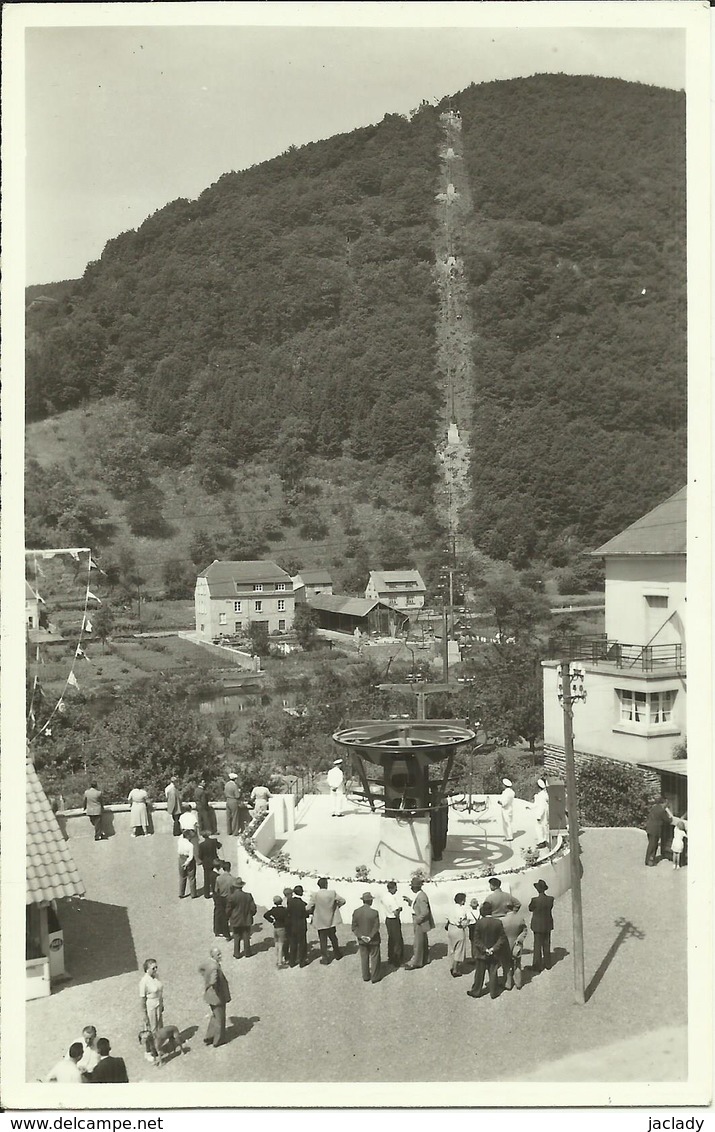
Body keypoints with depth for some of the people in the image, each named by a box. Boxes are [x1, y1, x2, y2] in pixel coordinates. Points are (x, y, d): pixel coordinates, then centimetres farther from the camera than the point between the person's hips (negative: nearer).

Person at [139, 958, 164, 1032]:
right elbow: (142, 997, -19)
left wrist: (162, 1004, 14)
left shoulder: (156, 976, -5)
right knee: (152, 1027, 8)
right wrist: (144, 1012, -14)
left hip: (159, 1003, 7)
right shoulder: (144, 981, -26)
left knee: (160, 1025, 19)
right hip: (150, 1005, -7)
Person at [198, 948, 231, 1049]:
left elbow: (201, 969, 17)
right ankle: (218, 1041, 30)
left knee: (215, 1016, 28)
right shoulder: (214, 967, -32)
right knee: (219, 1018, 13)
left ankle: (209, 1038, 37)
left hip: (210, 995, 9)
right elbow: (213, 981, -46)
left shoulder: (208, 962, -4)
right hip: (218, 996, -9)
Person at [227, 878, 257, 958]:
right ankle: (247, 952, 23)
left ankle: (237, 954, 17)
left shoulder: (232, 896, -18)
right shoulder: (248, 896, -11)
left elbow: (228, 909, -8)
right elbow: (253, 909, -4)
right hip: (246, 921, 2)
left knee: (236, 938, 11)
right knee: (246, 937, 14)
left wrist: (229, 918, 9)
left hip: (236, 921, -2)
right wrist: (250, 915, 14)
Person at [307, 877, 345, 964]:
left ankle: (324, 957, 11)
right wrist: (336, 907, 14)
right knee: (333, 938, 21)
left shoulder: (315, 895, -17)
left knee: (323, 940, 9)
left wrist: (312, 912, 5)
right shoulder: (332, 893, -11)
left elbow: (309, 908, -17)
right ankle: (337, 953, 34)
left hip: (320, 922, -2)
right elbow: (342, 901, -3)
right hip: (331, 921, 2)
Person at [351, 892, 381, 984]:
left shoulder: (356, 912, -8)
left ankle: (365, 977, 26)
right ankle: (374, 977, 19)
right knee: (374, 958, 12)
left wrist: (361, 936, -8)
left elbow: (354, 927, -6)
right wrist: (370, 937, -11)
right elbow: (376, 928, -18)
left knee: (364, 958, 17)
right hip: (373, 940, -4)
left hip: (362, 940, 4)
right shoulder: (374, 913, -20)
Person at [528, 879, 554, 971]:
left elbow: (530, 909, -7)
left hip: (538, 925, -4)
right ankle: (547, 963, 30)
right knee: (546, 944, 19)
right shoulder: (550, 899, -13)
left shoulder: (535, 900, -24)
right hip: (548, 924, 4)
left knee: (537, 945, 9)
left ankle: (538, 965, 14)